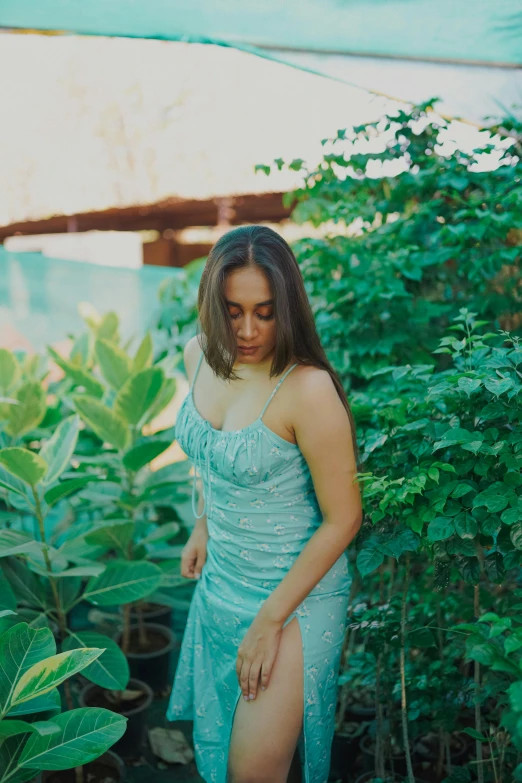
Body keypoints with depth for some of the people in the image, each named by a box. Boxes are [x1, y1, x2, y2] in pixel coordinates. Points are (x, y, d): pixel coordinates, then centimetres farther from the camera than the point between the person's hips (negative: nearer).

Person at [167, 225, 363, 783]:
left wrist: (271, 619, -17)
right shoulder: (199, 355, -8)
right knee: (220, 738, 25)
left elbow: (343, 520, -21)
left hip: (296, 592, -7)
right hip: (222, 579, 7)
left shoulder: (308, 391, -28)